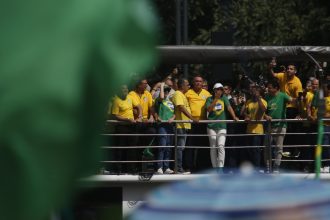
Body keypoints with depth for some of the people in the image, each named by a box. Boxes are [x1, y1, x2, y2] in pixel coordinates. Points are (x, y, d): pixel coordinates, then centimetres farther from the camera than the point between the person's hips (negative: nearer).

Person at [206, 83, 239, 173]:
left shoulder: (224, 98, 8)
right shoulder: (209, 99, 4)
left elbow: (229, 107, -3)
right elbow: (208, 109, -11)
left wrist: (234, 117, -18)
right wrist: (216, 99, -14)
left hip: (222, 126, 0)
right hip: (211, 126, 0)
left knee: (221, 146, -13)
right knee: (213, 148, 3)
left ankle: (221, 168, -17)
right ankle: (215, 168, 10)